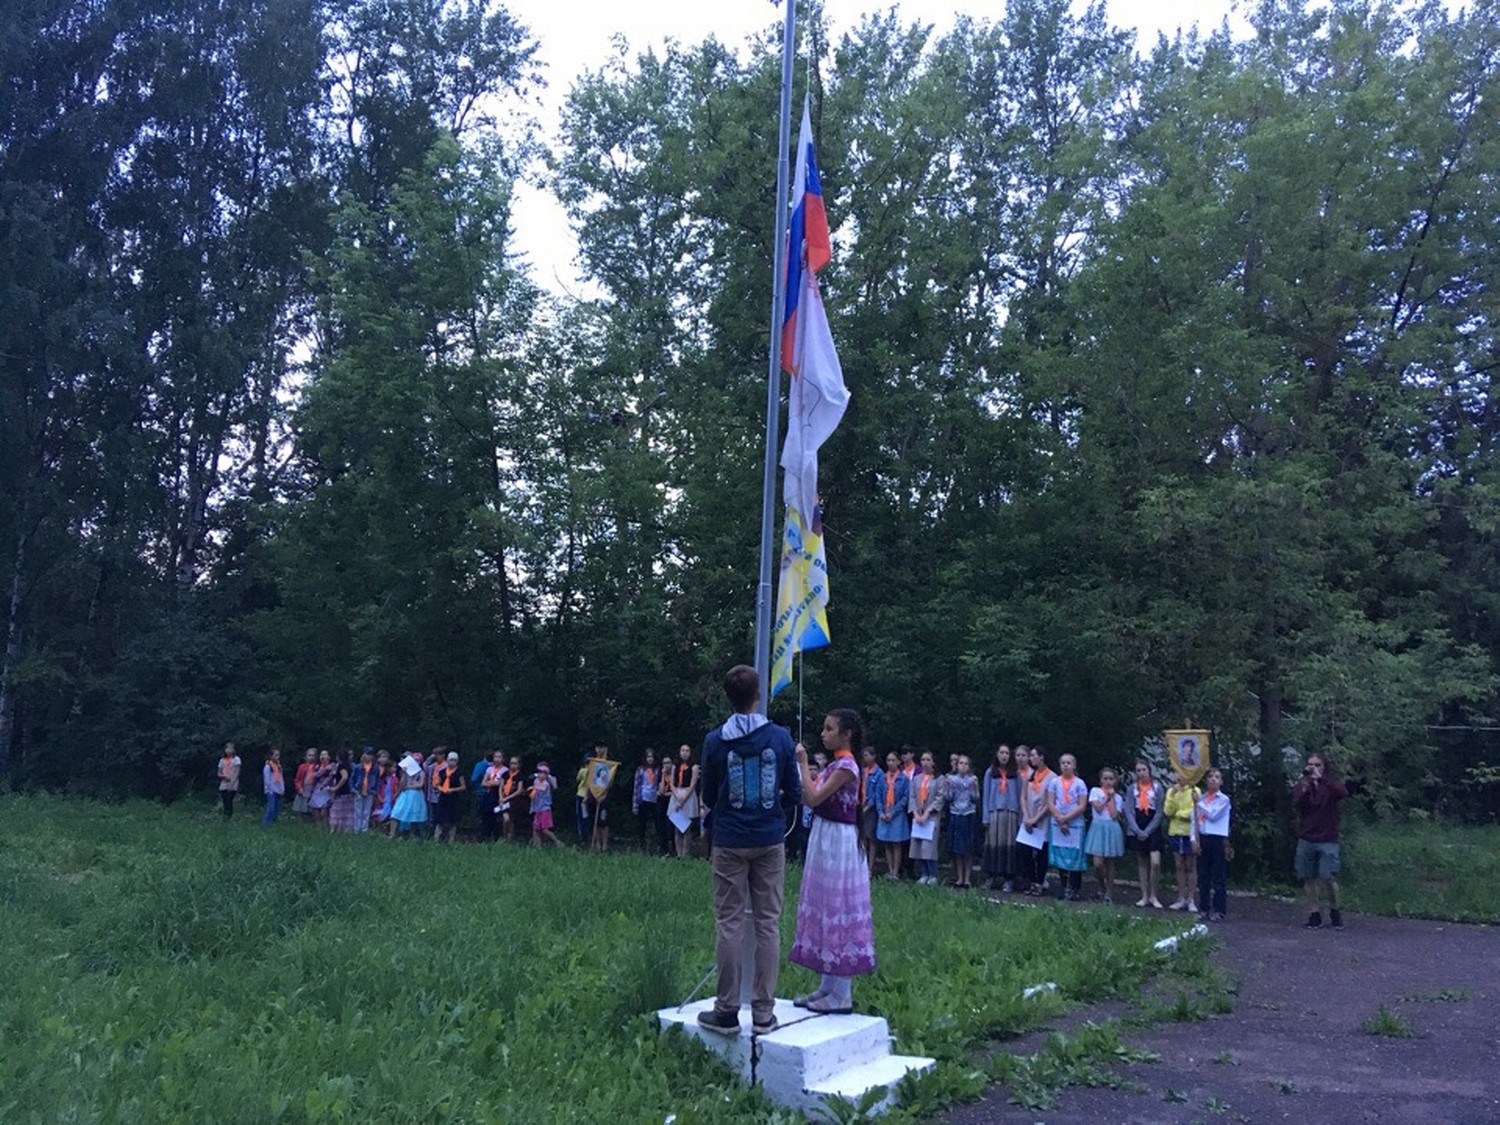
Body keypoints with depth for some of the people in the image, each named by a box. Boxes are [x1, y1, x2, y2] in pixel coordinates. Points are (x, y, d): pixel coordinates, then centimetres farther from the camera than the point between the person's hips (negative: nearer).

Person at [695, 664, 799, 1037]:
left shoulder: (715, 741, -4)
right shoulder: (780, 737, -3)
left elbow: (708, 797, 5)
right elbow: (794, 791, 3)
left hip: (729, 842, -1)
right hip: (770, 841, 1)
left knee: (729, 924, 4)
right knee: (768, 924, 5)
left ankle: (727, 1011, 8)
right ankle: (763, 1012, 8)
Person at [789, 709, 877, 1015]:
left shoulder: (846, 766, -16)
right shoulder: (835, 765, 12)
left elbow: (813, 798, -23)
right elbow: (812, 799, 9)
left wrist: (803, 764, -17)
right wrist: (801, 766, 5)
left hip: (837, 840, -10)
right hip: (824, 836, 10)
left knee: (836, 908, -3)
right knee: (825, 909, 13)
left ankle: (841, 995, 5)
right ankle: (827, 986, 22)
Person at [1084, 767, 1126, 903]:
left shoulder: (1118, 797, 9)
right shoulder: (1095, 791, 3)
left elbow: (1114, 816, -6)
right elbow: (1098, 808, -11)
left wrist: (1112, 797, -3)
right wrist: (1107, 796, -3)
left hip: (1112, 829, 2)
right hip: (1098, 828, -2)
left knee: (1110, 863, 6)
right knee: (1098, 863, -11)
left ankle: (1109, 894, 16)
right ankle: (1102, 888, 14)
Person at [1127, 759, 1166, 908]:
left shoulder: (1157, 787, -2)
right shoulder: (1133, 788, 5)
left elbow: (1159, 813, -4)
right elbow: (1129, 811, 1)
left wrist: (1147, 832, -9)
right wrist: (1138, 831, -10)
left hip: (1153, 829, -2)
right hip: (1137, 830, 2)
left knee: (1155, 862, -14)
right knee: (1141, 863, 6)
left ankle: (1153, 895, 1)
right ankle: (1145, 896, 13)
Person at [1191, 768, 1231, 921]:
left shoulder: (1224, 799, 0)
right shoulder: (1200, 798, 10)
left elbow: (1213, 815, -13)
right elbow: (1194, 820, 8)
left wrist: (1198, 803, -7)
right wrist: (1194, 840, -1)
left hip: (1218, 840, -4)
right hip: (1202, 839, 4)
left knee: (1218, 877, -1)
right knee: (1203, 876, 6)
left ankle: (1219, 910, 4)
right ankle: (1203, 909, 12)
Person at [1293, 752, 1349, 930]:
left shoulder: (1331, 784, 0)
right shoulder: (1301, 784, 7)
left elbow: (1343, 793, -22)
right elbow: (1296, 805, -6)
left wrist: (1321, 779, -29)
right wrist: (1303, 791, -23)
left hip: (1328, 840, -3)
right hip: (1306, 840, 3)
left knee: (1329, 878, -9)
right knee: (1308, 879, 3)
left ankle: (1334, 910, 13)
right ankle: (1314, 914, 14)